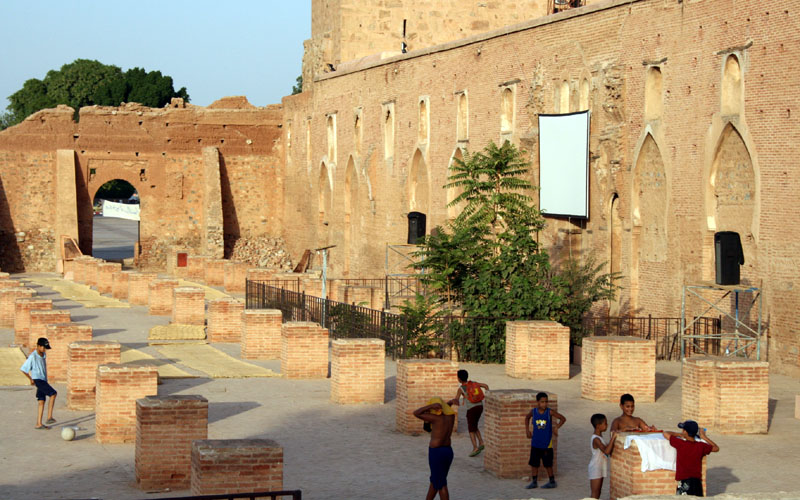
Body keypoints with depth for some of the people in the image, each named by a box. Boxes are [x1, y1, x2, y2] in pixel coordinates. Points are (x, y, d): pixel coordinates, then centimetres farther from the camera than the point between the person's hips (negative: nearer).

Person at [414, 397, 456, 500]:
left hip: (436, 453, -7)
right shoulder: (451, 416, 0)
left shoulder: (436, 418, -19)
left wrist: (431, 406, -21)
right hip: (448, 451, 7)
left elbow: (415, 413, -15)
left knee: (441, 484, 3)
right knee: (434, 480, 21)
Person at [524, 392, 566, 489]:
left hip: (547, 443, -3)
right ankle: (534, 482, 18)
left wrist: (556, 427, -19)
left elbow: (563, 419, -7)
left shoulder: (550, 412, -12)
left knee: (548, 464, 6)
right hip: (535, 443, 3)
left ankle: (552, 482, 19)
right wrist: (527, 430, 11)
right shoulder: (533, 412, -4)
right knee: (534, 463, 7)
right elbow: (527, 418, 18)